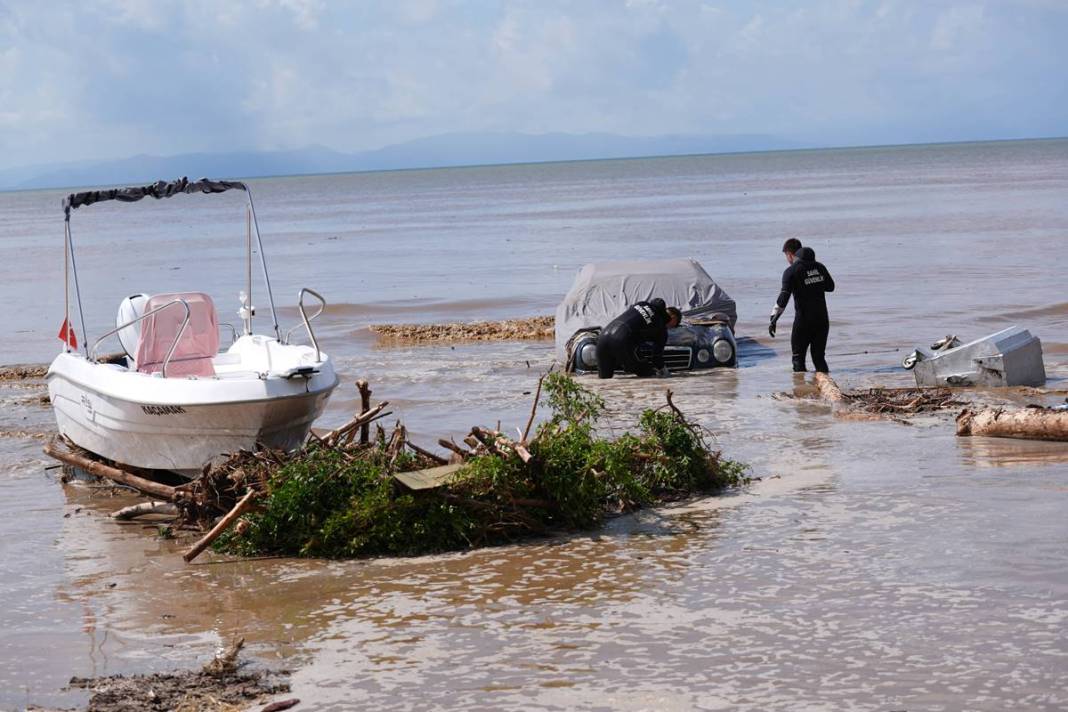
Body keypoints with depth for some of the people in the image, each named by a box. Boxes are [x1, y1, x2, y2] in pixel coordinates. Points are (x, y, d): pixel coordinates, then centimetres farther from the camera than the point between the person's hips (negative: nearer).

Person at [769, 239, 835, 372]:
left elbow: (784, 296, -18)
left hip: (803, 320, -5)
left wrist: (774, 318, -19)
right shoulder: (819, 267, 8)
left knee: (798, 357, 7)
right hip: (822, 319, 5)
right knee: (819, 357, 14)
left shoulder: (791, 271, -9)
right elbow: (830, 286, 20)